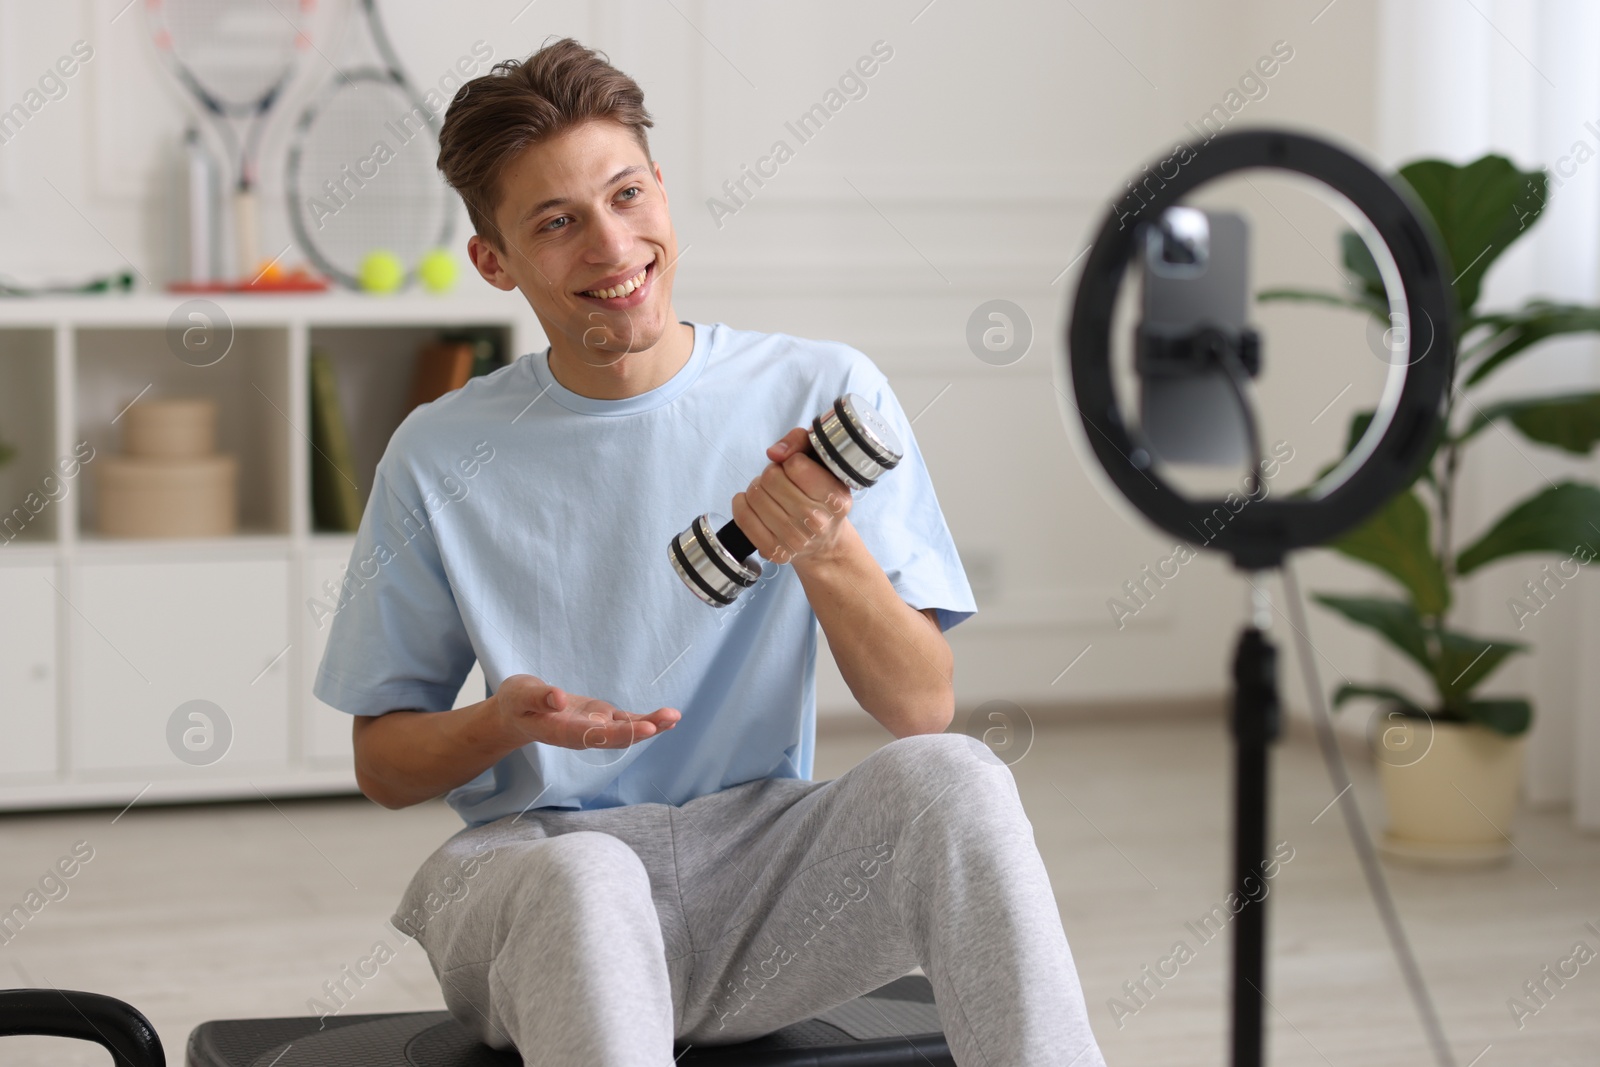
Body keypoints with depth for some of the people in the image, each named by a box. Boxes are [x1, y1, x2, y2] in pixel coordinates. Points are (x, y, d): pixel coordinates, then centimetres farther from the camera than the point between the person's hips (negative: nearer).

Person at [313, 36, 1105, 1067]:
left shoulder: (822, 396, 0)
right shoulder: (442, 459, 0)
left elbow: (925, 710, -4)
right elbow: (383, 764, 8)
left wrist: (827, 553, -23)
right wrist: (504, 722, -15)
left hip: (763, 868, 1)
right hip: (531, 862, -1)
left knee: (953, 774, -29)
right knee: (586, 878, -37)